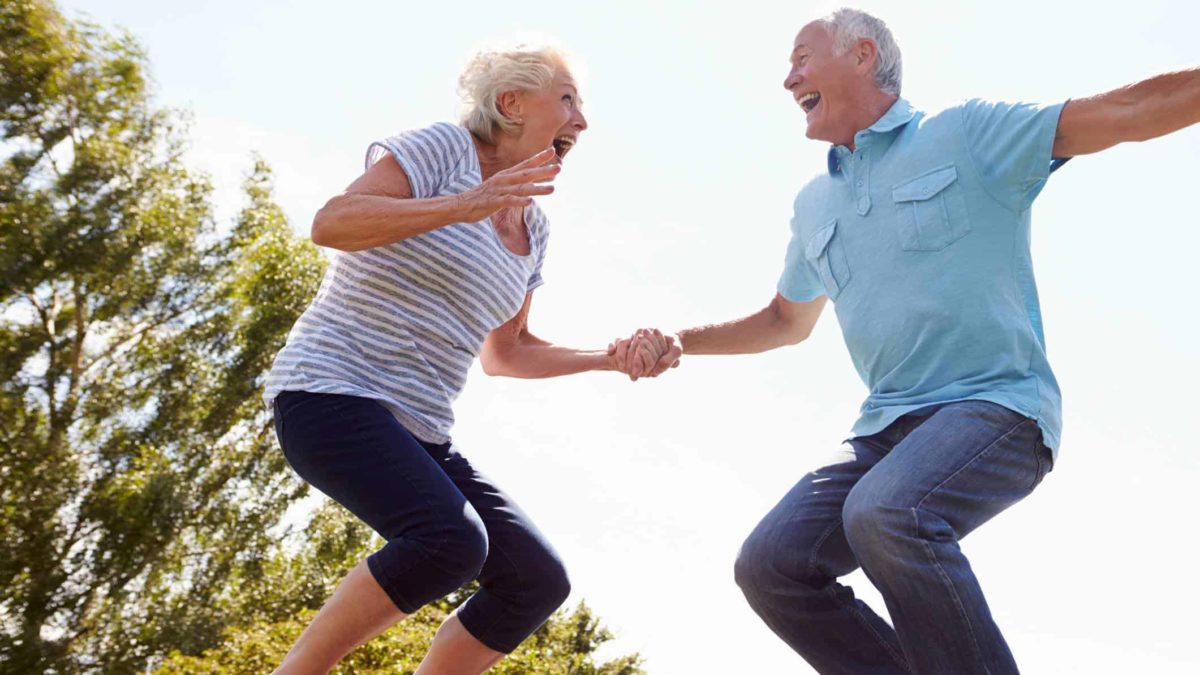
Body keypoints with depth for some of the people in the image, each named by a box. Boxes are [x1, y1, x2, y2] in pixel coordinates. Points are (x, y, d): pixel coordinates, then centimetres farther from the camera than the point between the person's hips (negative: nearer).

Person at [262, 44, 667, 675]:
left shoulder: (533, 227, 15)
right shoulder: (443, 148, -6)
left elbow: (504, 354, 21)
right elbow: (329, 223, -20)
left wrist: (611, 357, 12)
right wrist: (463, 205, -29)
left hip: (417, 430, 8)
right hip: (333, 393, -8)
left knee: (538, 580, -1)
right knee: (451, 540, -32)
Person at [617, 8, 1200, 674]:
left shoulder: (968, 133, 2)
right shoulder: (813, 205, 19)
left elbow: (1128, 109, -5)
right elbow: (786, 321, 30)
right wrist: (678, 342, 19)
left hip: (995, 405, -6)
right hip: (888, 425, 6)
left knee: (885, 513, -35)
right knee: (769, 565, -11)